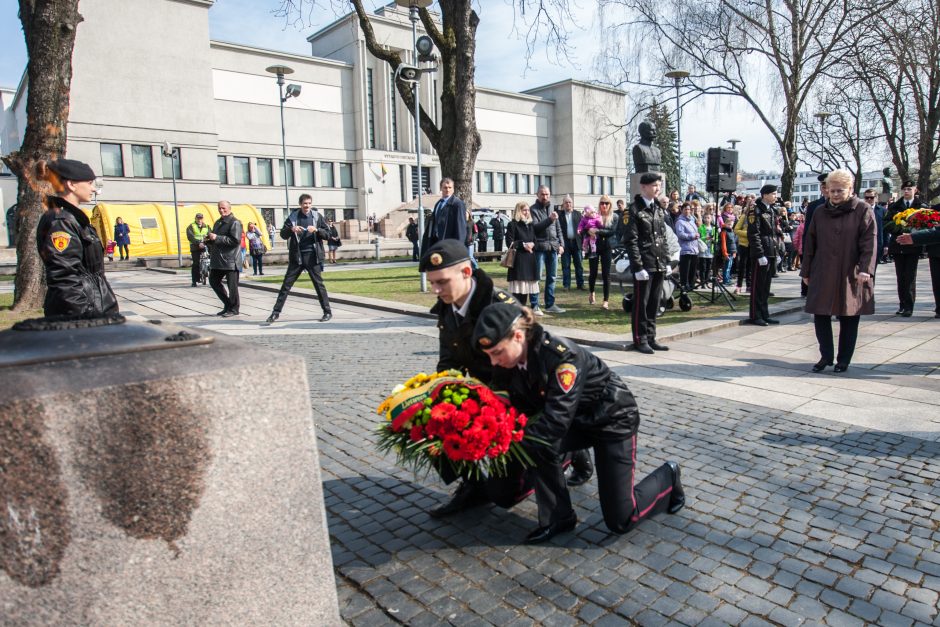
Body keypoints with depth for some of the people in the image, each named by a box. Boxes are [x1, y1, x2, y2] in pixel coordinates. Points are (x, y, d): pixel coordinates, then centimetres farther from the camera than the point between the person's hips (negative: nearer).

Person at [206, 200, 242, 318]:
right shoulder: (218, 222, 18)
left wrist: (217, 238, -21)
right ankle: (228, 305, 24)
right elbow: (214, 240, 28)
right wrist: (209, 240, 4)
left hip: (230, 260, -9)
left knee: (232, 285, -2)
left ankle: (233, 309, 11)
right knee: (213, 281, 14)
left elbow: (235, 240, -21)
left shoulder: (234, 223, -10)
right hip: (217, 259, 9)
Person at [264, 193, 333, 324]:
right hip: (296, 256, 1)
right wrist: (291, 229, -17)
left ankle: (327, 312, 11)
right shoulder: (293, 216, 5)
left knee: (319, 284, 3)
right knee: (286, 284, 2)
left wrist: (316, 230, -16)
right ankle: (276, 312, 8)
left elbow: (327, 234, 2)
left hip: (312, 256, -1)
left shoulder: (317, 216, 3)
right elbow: (283, 234, 3)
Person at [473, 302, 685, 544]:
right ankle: (559, 517, -3)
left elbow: (557, 419, -40)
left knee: (620, 520, -2)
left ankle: (668, 477, 25)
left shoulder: (563, 355, -36)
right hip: (579, 419, 6)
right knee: (537, 446, -26)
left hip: (614, 418, -6)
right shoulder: (509, 363, -15)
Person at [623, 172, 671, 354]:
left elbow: (663, 238, 17)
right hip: (644, 265, -7)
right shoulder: (634, 210, -8)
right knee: (641, 303, 0)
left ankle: (651, 338, 20)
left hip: (659, 265, 7)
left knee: (654, 303, 11)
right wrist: (638, 267, -17)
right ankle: (640, 339, 9)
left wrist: (667, 262, 11)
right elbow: (630, 241, -12)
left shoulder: (658, 209, 14)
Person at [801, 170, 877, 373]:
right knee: (820, 315, 1)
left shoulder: (863, 210, -1)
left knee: (849, 319, 6)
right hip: (823, 275, 3)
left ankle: (843, 360, 18)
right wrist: (806, 271, 8)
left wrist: (865, 269, -18)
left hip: (851, 276, -3)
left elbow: (869, 242, -8)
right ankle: (826, 356, 14)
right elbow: (810, 243, 10)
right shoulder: (820, 212, 9)